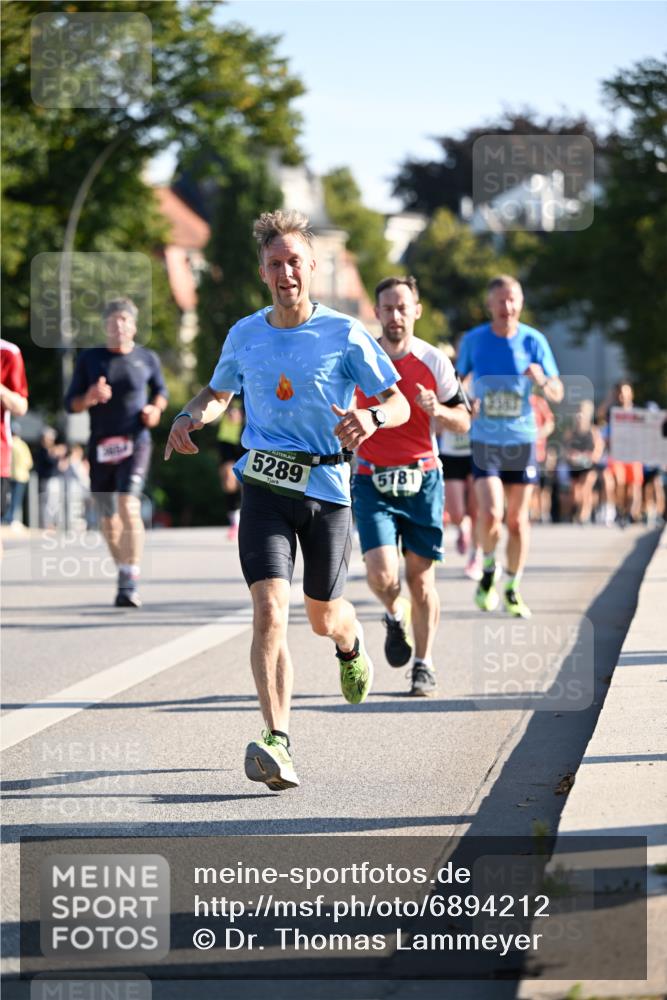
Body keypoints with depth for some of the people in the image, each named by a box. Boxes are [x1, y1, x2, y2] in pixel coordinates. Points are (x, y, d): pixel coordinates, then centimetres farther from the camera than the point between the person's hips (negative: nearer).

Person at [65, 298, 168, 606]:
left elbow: (160, 390, 22)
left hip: (135, 443, -2)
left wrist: (156, 409, 0)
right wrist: (89, 398, -16)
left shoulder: (147, 358, 6)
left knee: (129, 508, -20)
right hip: (100, 446, 2)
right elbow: (71, 403, 6)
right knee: (108, 518, 10)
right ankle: (123, 571, 31)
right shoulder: (89, 359, 5)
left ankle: (129, 586, -23)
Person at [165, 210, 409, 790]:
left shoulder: (344, 335, -5)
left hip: (327, 486, -1)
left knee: (324, 618, 13)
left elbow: (400, 404, -3)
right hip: (265, 485, 1)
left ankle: (352, 646, 52)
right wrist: (191, 417, -1)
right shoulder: (245, 335, 4)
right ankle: (278, 743, -21)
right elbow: (218, 393, 22)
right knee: (269, 610, -17)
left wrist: (371, 418, -26)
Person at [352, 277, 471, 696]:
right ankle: (395, 615, 19)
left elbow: (463, 423, 4)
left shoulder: (435, 362, 1)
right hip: (372, 482, 0)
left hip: (422, 480, 0)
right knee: (382, 575, -15)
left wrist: (437, 409, -15)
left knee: (421, 576, 0)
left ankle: (425, 664, 13)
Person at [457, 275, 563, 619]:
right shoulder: (473, 340, -2)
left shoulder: (533, 341, -3)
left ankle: (512, 590, 22)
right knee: (490, 514, -16)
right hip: (485, 441, -1)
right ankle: (489, 569, 12)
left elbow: (557, 395, -2)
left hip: (521, 439, 1)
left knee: (518, 520, 5)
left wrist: (542, 381, -24)